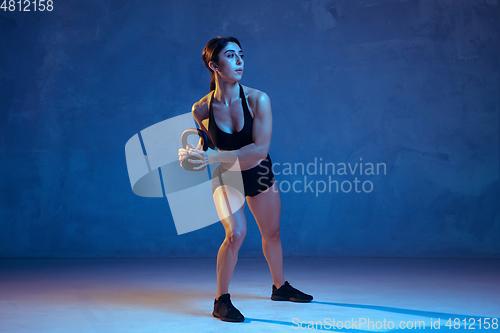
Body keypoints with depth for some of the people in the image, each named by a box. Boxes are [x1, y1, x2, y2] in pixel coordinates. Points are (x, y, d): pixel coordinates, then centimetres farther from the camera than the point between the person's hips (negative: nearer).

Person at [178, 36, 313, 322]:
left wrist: (214, 157, -35)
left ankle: (280, 286, 42)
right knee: (236, 234, -23)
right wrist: (194, 155, -20)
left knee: (272, 233, 17)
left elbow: (260, 149, -29)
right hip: (226, 177, -2)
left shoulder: (258, 100, -23)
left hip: (260, 174, 2)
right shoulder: (201, 110, -20)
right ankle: (221, 300, -6)